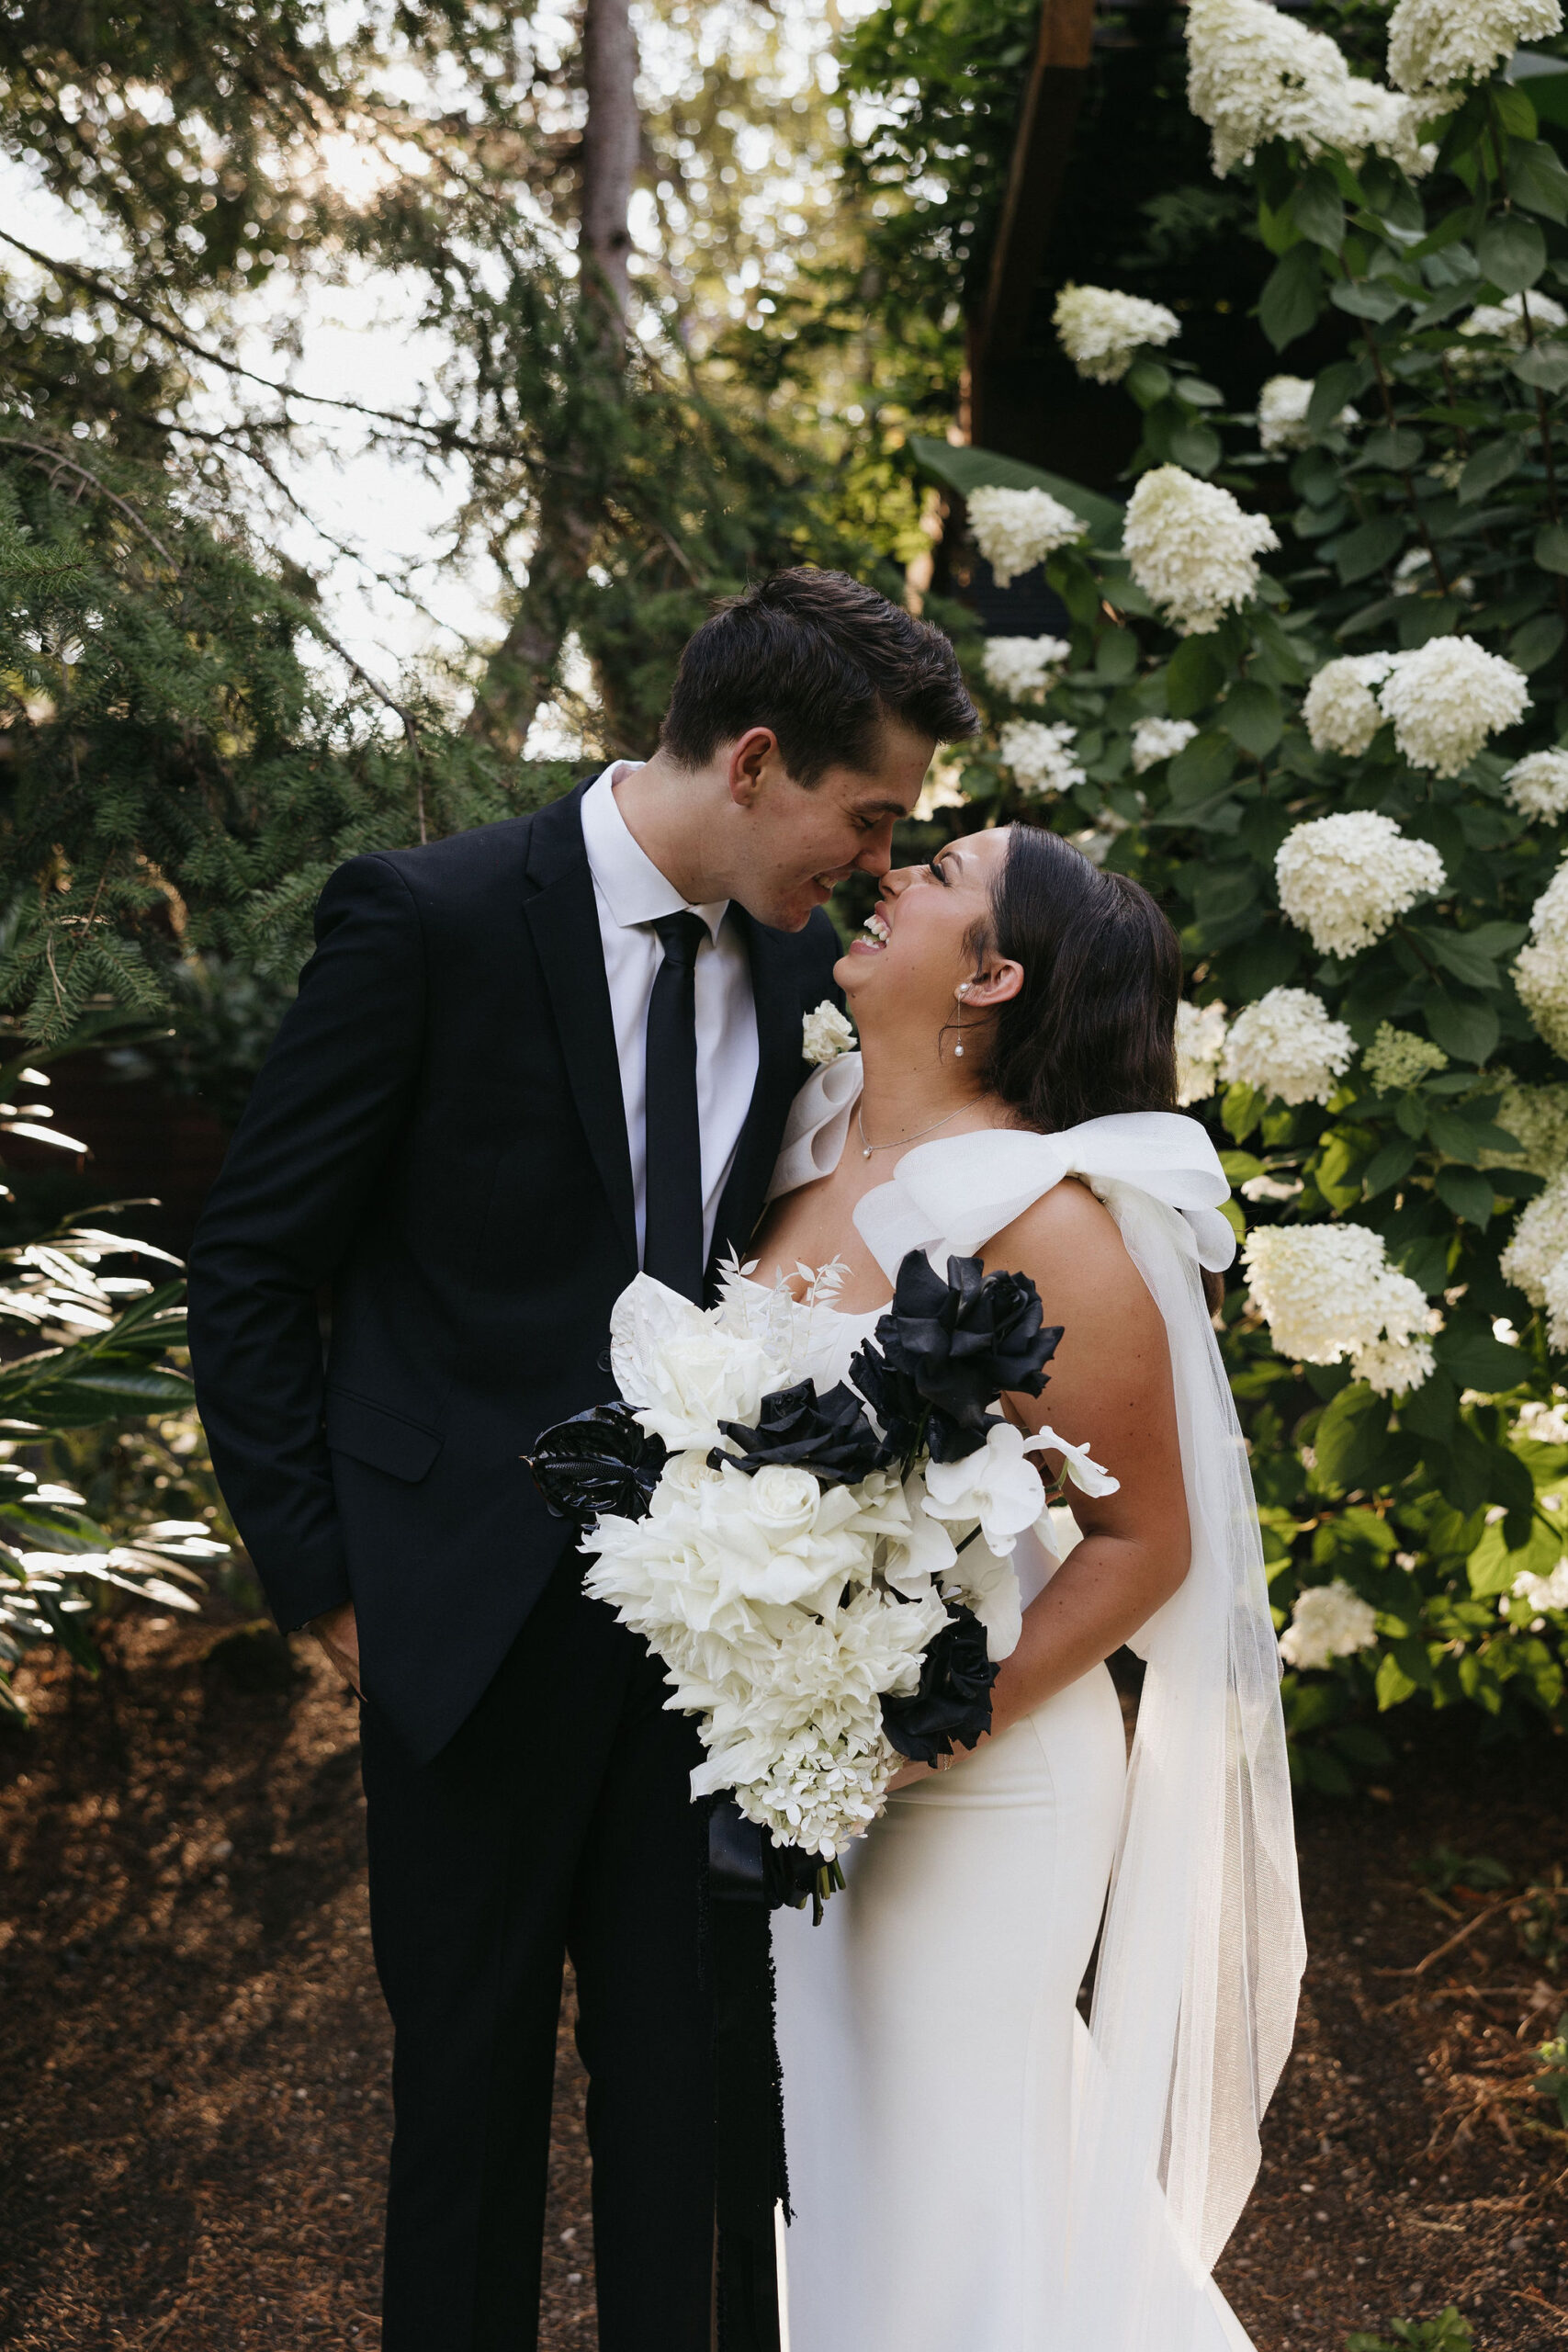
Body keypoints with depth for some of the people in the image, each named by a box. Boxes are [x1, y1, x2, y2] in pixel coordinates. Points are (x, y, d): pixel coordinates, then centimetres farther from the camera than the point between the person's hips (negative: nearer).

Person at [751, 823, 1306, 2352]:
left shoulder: (1041, 1221, -21)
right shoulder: (814, 1142, 0)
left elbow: (1146, 1540, -14)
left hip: (968, 1786, -6)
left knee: (939, 2204, 11)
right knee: (818, 2153, 22)